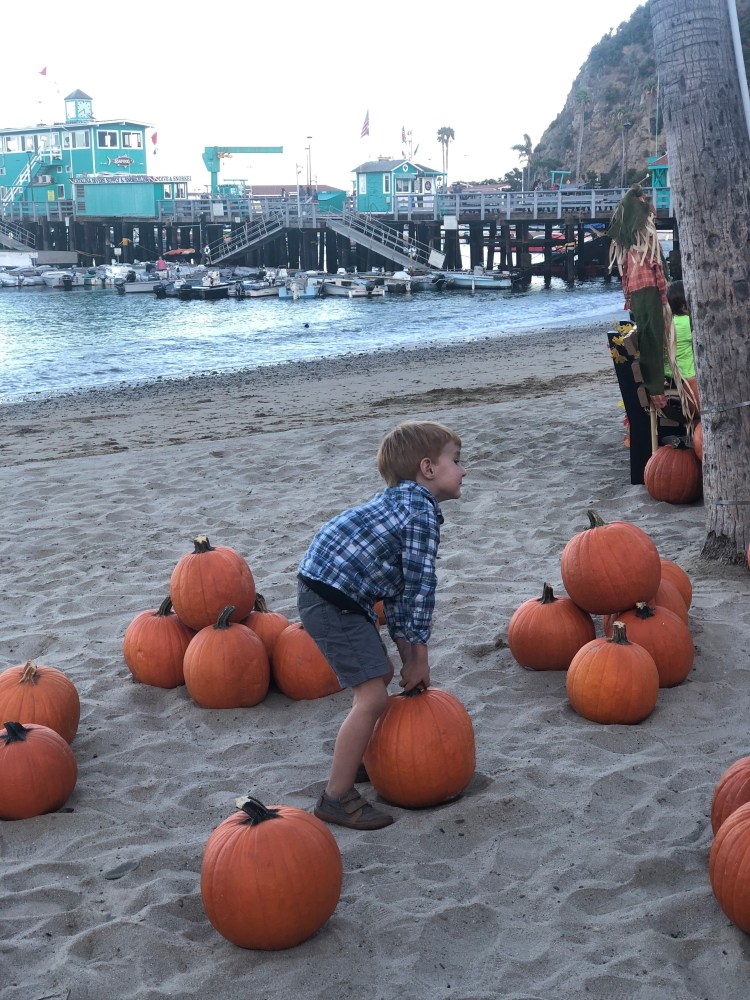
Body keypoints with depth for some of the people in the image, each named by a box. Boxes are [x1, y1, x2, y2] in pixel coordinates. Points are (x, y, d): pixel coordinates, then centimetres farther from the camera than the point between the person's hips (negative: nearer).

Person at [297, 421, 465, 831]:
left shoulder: (399, 502, 18)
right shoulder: (422, 513, -13)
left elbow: (398, 586, 18)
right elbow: (420, 589, -12)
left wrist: (407, 655, 15)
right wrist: (419, 657, -2)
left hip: (333, 595, 11)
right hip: (332, 600, -11)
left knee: (380, 675, 24)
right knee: (372, 697, -11)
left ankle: (360, 761, 42)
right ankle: (336, 798, -2)